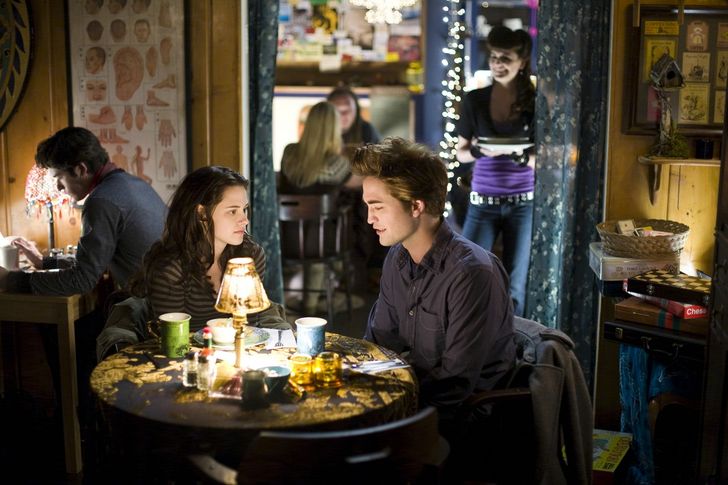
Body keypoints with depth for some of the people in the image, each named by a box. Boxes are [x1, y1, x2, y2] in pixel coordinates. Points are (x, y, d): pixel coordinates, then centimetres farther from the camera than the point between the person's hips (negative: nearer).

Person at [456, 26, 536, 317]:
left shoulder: (535, 103, -3)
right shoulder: (474, 100, 1)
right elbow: (461, 152, 7)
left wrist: (516, 154, -20)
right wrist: (482, 152, -15)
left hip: (523, 203, -1)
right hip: (483, 203, 1)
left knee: (515, 285, 4)